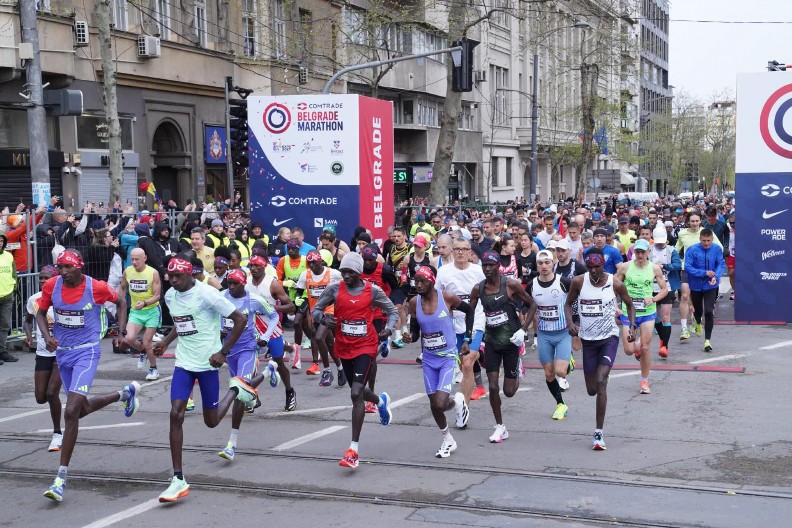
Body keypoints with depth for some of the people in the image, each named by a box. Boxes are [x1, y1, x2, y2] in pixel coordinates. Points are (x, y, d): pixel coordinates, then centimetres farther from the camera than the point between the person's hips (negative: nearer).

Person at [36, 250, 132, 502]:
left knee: (71, 411, -17)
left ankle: (61, 477, -11)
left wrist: (121, 332, 2)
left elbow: (121, 302, 7)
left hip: (87, 351, -6)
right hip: (62, 352, 6)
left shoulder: (97, 288, -12)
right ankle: (126, 393, 46)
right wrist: (47, 336, -9)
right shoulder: (51, 286, -5)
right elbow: (40, 312, 9)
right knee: (81, 408, 18)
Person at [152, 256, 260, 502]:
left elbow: (241, 319, -13)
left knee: (211, 421, 6)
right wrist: (165, 342, 7)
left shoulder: (206, 294, -17)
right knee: (176, 415, -9)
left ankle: (236, 389, 35)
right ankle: (178, 480, -4)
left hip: (207, 363, -5)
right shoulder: (170, 296, 4)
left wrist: (223, 352, -15)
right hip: (183, 363, 5)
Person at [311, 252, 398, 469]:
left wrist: (389, 329, -15)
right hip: (344, 347, 4)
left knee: (356, 393, -16)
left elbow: (392, 311, 5)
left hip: (365, 346, -4)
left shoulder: (373, 290, -6)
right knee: (357, 391, 20)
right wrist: (324, 318, -18)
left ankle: (354, 450, -13)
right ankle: (381, 401, 58)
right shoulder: (335, 289, -3)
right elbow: (316, 309, 5)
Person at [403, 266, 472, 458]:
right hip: (429, 359, 4)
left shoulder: (447, 298, -13)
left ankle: (457, 402, 17)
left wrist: (467, 339, 2)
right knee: (434, 405, 6)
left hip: (448, 357, -4)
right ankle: (448, 440, 32)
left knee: (439, 404, -18)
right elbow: (415, 331, 8)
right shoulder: (414, 303, -4)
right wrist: (410, 337, -16)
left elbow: (469, 311, 4)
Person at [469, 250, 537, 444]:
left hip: (510, 341, -2)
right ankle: (500, 427, 12)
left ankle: (517, 371, 38)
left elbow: (532, 305, -4)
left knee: (509, 391, 3)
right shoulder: (478, 289, -2)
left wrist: (523, 330, -14)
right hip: (491, 341, 3)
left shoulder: (511, 284, -12)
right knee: (493, 387, -4)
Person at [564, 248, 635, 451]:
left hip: (609, 337, -2)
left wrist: (632, 325, -8)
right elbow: (568, 303, 9)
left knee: (601, 382, -19)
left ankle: (599, 433, -11)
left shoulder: (615, 284, -8)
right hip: (588, 339, 2)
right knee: (591, 390, 7)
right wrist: (570, 323, -10)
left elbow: (629, 304, 8)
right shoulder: (578, 282, -6)